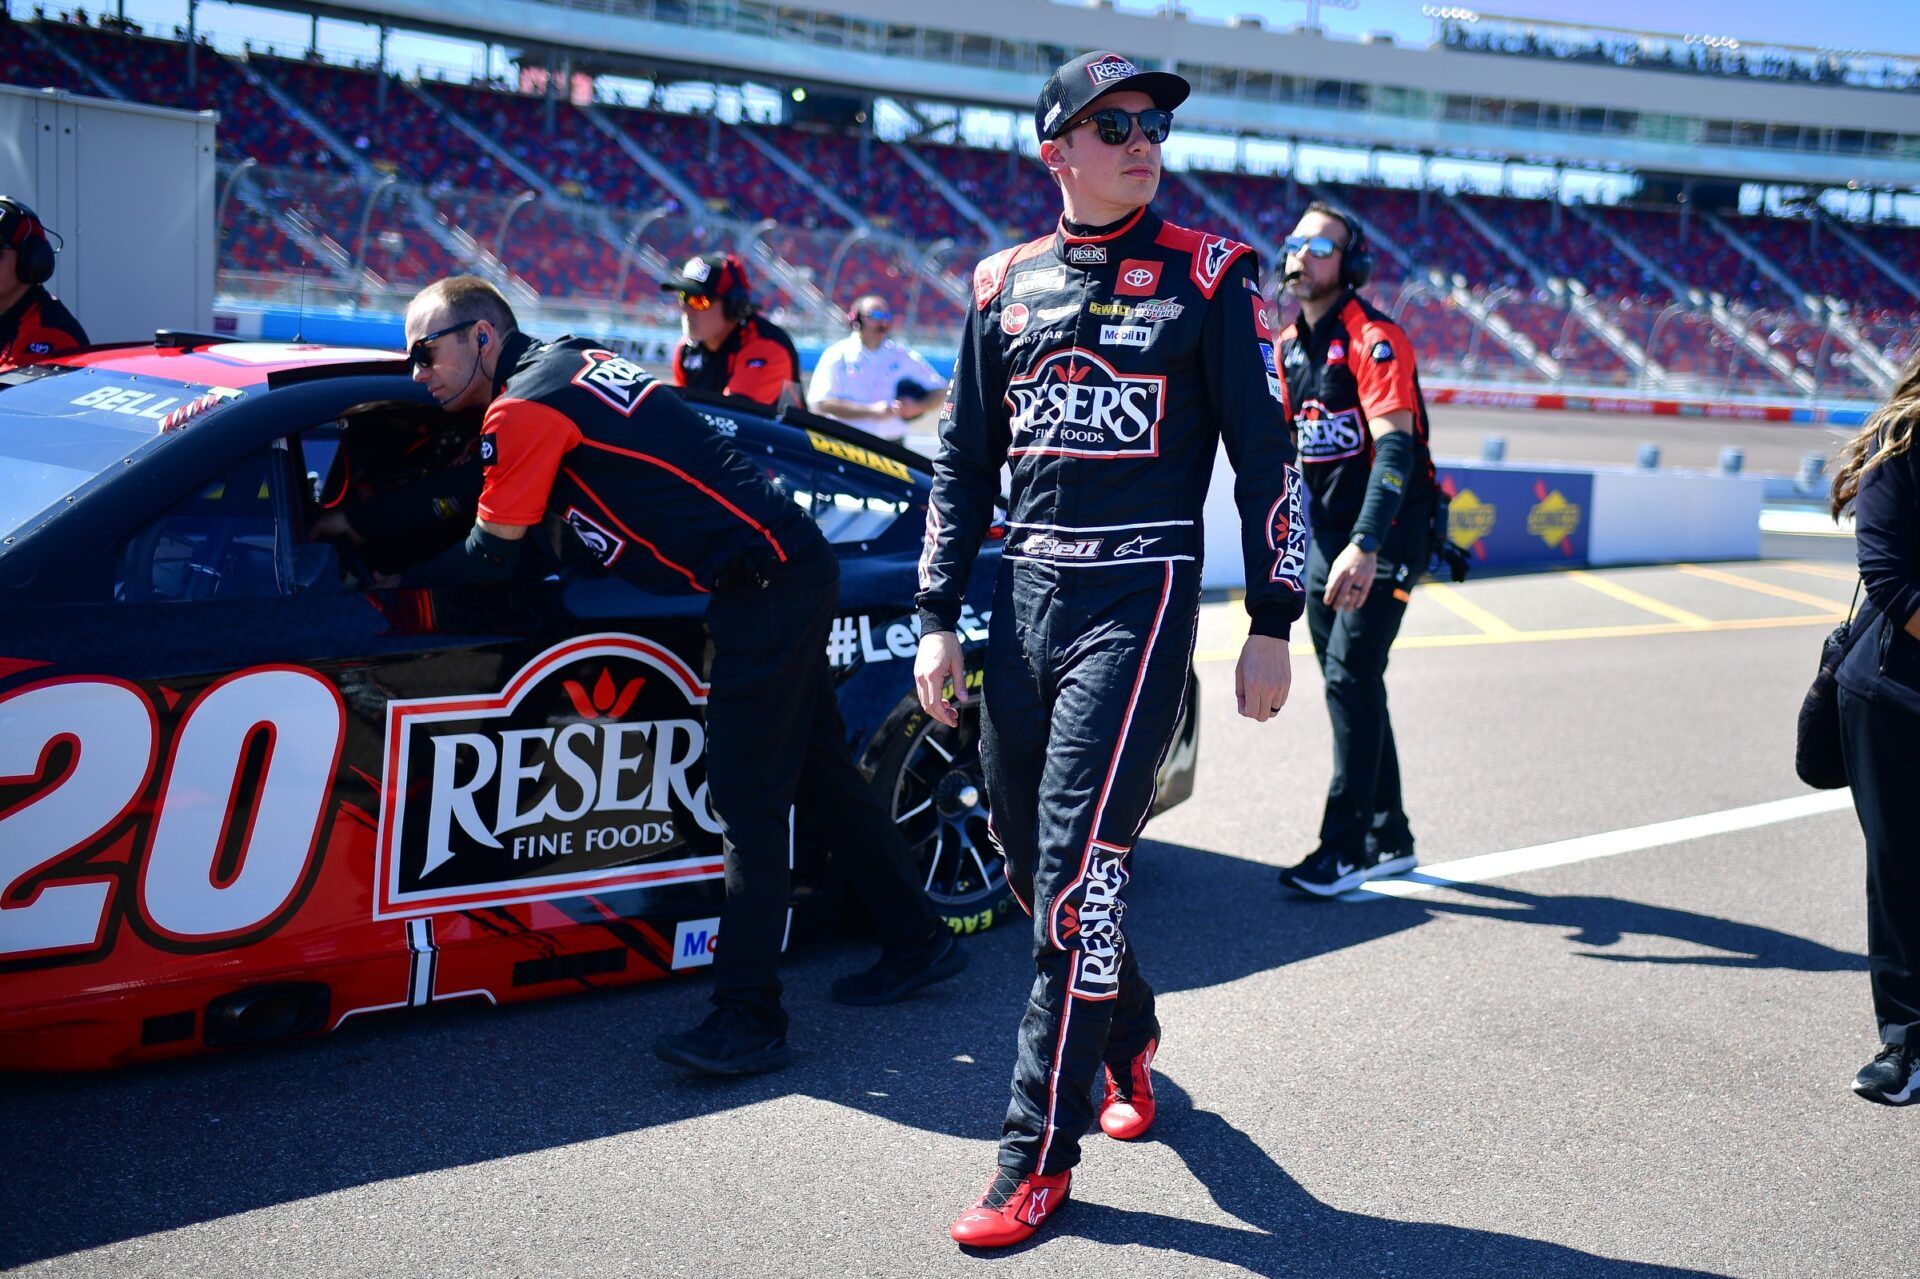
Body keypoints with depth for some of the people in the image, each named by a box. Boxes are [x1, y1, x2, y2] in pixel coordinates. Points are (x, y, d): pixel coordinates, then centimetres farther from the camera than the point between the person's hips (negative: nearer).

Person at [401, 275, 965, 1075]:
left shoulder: (523, 408, -11)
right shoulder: (568, 362, 17)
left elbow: (488, 563, -5)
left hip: (764, 586, -10)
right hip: (797, 567, 10)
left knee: (746, 804, -9)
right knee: (821, 770, 17)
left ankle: (748, 1021, -7)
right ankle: (918, 943, 28)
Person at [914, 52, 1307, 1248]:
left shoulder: (1209, 274, 2)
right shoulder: (1006, 284, 12)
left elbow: (1265, 452, 2)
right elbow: (965, 461, 16)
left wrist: (1272, 626, -2)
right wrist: (940, 620, 10)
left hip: (1141, 594, -5)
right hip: (1026, 590, 5)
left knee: (1077, 867, -10)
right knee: (1029, 858, 10)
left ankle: (1040, 1158, -1)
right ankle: (1129, 1030, 37)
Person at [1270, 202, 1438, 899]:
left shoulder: (1374, 339, -15)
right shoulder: (1290, 346, 10)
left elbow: (1396, 447, -26)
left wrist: (1365, 546, -37)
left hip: (1385, 530, -8)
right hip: (1329, 532, 8)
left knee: (1350, 679, -13)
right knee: (1350, 685, 11)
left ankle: (1345, 850, -8)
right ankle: (1389, 840, 22)